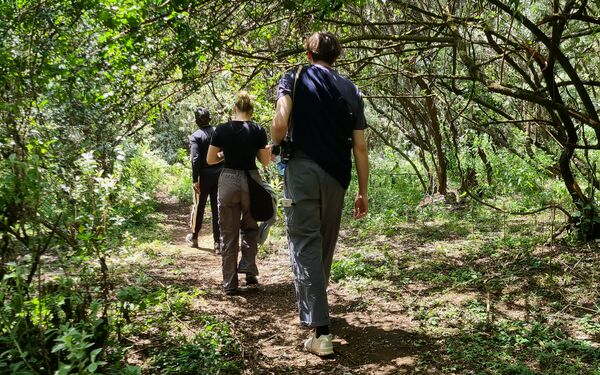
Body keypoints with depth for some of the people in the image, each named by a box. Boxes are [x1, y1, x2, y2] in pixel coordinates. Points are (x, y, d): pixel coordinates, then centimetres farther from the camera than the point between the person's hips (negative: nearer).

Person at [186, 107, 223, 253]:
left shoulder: (195, 137, -9)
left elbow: (195, 159, -17)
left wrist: (195, 179, -14)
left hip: (204, 176, -2)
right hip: (220, 175, 3)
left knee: (198, 207, 15)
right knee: (217, 208, 5)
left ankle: (194, 237, 32)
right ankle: (218, 243, 4)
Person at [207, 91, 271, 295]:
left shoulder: (222, 130, -3)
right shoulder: (258, 130, -3)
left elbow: (210, 159, 3)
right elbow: (265, 161, 5)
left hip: (228, 180, 0)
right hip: (251, 181, 0)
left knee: (229, 234, 8)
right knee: (249, 227, 22)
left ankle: (230, 283, 10)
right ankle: (249, 270, 9)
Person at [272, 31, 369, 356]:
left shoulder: (294, 78, 4)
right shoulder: (351, 91, 12)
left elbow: (280, 124, -13)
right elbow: (360, 148, 8)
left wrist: (276, 148, 8)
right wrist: (363, 192, 13)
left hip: (302, 171, -3)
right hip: (336, 177, 4)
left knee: (305, 247, -3)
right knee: (325, 246, 18)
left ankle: (320, 332, -11)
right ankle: (311, 308, 38)